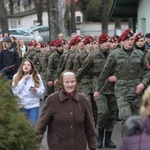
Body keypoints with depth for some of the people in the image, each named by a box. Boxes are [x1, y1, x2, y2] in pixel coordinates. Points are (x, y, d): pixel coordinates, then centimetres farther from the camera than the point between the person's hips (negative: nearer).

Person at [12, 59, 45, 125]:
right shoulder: (16, 77, 0)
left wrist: (36, 91, -23)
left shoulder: (37, 77, 0)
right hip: (20, 105, 1)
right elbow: (15, 91, -10)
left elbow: (42, 91, -1)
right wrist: (23, 80, -13)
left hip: (33, 105, -1)